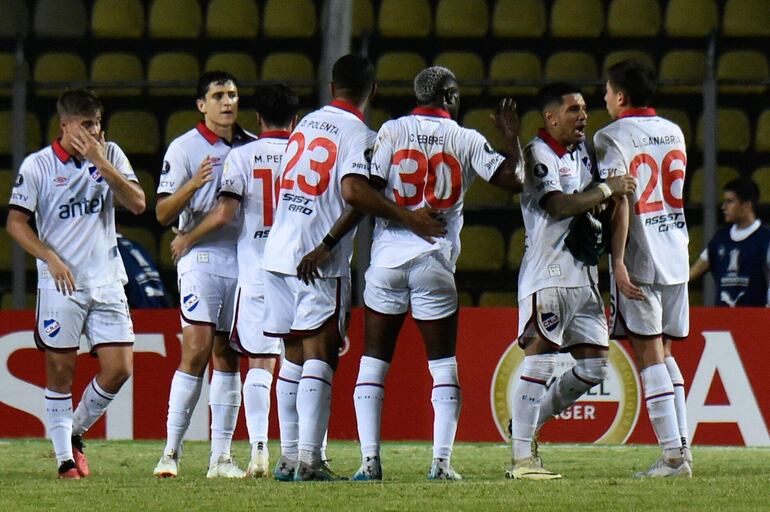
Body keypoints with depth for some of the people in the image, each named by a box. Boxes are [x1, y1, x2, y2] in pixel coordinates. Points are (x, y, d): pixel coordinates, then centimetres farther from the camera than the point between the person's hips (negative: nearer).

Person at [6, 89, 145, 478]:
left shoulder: (110, 155, 6)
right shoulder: (37, 165, -3)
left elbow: (138, 204, -4)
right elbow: (16, 223, -3)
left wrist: (102, 164, -13)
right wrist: (52, 259, -14)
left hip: (107, 282, 3)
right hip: (60, 285, -3)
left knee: (119, 367, -4)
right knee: (60, 370, 0)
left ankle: (75, 432, 19)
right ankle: (65, 459, 9)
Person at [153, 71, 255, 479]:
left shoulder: (252, 147, 13)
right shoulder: (184, 148, -1)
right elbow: (163, 213, -5)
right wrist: (192, 185, -22)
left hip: (244, 258, 4)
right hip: (201, 258, -4)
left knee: (227, 357, 4)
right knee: (196, 352, -13)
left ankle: (221, 457, 4)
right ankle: (171, 450, -9)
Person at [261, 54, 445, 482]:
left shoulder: (307, 123, 15)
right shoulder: (358, 133, -7)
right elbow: (353, 190, -21)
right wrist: (409, 218, -17)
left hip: (279, 251, 7)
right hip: (320, 261, -7)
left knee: (295, 357, 11)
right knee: (320, 354, -7)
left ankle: (289, 457, 11)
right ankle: (308, 458, -15)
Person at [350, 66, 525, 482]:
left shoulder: (392, 131, 2)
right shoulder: (466, 140, 3)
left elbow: (368, 194, -4)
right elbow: (513, 179, 2)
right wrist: (512, 136, 15)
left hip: (387, 260, 0)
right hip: (435, 264, 0)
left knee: (373, 363, 6)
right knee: (444, 365, 7)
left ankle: (370, 460, -2)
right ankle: (441, 462, -2)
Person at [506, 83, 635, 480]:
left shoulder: (581, 150, 15)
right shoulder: (538, 154, -10)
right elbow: (560, 206, -21)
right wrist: (606, 190, -13)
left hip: (583, 273, 9)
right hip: (548, 272, -9)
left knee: (595, 366, 8)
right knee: (540, 358, -12)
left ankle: (528, 424, 22)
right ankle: (522, 458, -10)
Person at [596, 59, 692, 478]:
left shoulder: (612, 137, -9)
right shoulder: (674, 133, 12)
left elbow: (619, 203, -16)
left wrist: (618, 261, -17)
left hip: (639, 258, -6)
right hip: (676, 256, 6)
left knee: (649, 356, -5)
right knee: (663, 353, 15)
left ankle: (673, 455, -10)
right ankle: (682, 447, 10)